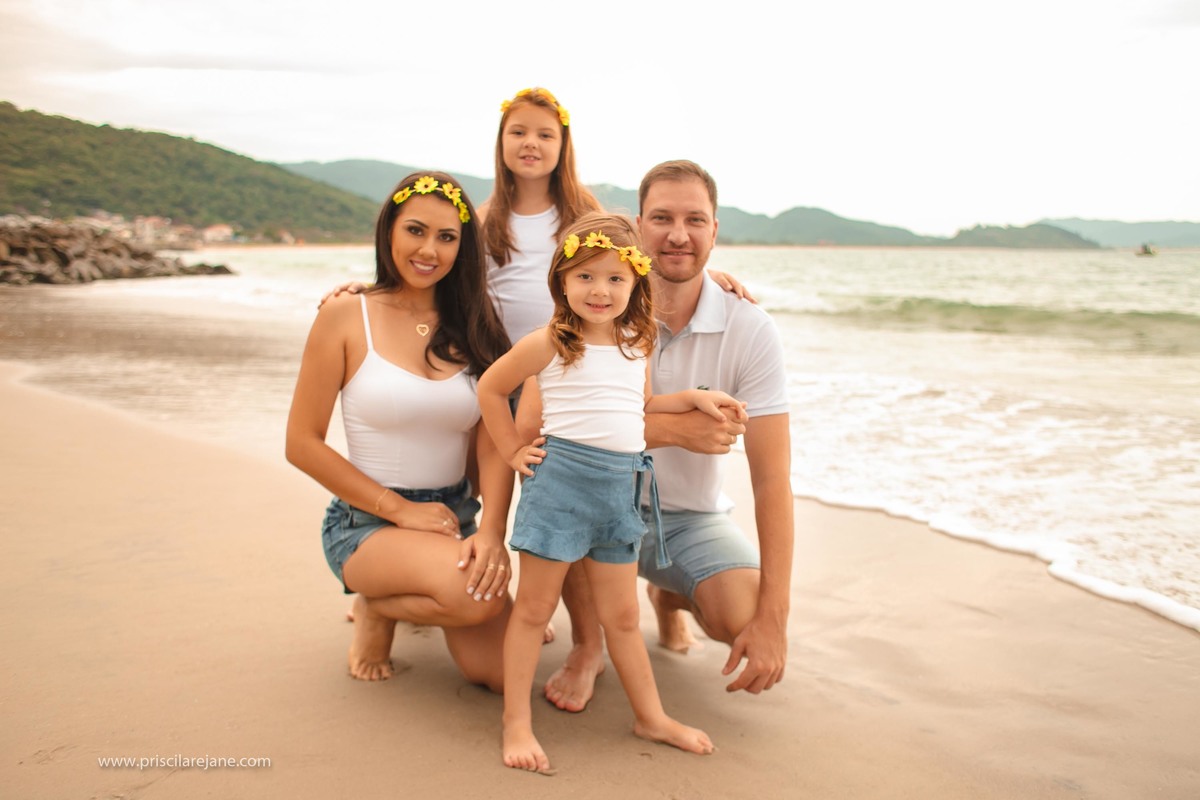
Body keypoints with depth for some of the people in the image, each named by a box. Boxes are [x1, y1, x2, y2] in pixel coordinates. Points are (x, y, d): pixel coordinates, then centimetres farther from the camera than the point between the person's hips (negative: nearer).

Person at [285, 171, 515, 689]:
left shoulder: (474, 326, 3)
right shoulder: (347, 317, -6)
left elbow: (494, 444, -6)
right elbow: (302, 444, -8)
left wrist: (491, 531, -24)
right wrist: (402, 510, -14)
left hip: (455, 517, 4)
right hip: (366, 522, -4)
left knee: (504, 672, -11)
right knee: (474, 596, -33)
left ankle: (415, 601, 19)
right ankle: (376, 608, 2)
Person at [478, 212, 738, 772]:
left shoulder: (637, 344, 10)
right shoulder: (549, 343, -7)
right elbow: (490, 388, 3)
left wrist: (693, 398, 13)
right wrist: (513, 451, 1)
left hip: (621, 484, 5)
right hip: (561, 479, -5)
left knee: (622, 615, 15)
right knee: (535, 606, 5)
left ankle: (651, 717, 28)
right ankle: (517, 722, 17)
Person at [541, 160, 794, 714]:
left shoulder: (751, 331, -14)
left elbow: (771, 480, -17)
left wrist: (773, 619, -24)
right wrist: (674, 428, -34)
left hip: (692, 518, 1)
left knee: (745, 619, -25)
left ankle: (669, 596, 17)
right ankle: (586, 646, -8)